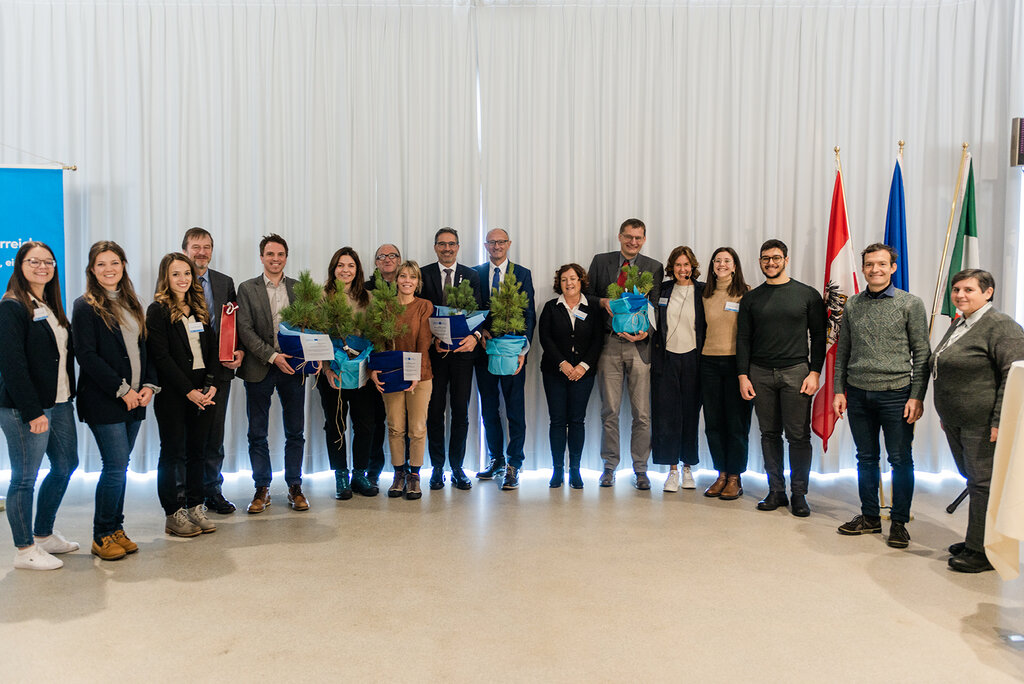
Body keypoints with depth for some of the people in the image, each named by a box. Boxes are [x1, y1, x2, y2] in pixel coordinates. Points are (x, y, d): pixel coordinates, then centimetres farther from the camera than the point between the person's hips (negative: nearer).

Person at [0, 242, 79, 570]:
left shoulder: (50, 306, 15)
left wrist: (69, 394, 7)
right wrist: (32, 411, -20)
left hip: (59, 403, 9)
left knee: (66, 464, 16)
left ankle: (44, 534, 31)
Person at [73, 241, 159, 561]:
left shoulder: (131, 304, 15)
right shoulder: (85, 306, -5)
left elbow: (143, 348, 15)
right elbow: (86, 355, -12)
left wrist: (150, 385, 0)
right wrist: (121, 390, -15)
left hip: (135, 400, 6)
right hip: (103, 401, -6)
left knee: (119, 466, 10)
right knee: (116, 467, -6)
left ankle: (115, 530, 19)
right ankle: (102, 536, 7)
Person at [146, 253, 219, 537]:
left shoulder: (199, 309, 13)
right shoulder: (158, 310, -4)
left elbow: (212, 350, 10)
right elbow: (161, 356, -11)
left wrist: (211, 385, -4)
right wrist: (189, 391, -14)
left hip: (202, 393, 5)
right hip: (173, 394, -5)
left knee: (196, 450, 10)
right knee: (172, 453, 3)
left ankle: (195, 508, 20)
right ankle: (173, 515, 11)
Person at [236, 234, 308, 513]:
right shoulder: (247, 289, 2)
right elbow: (245, 329, -6)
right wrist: (272, 356, -16)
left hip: (293, 367, 2)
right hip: (259, 369, -1)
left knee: (295, 432, 7)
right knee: (257, 434, 6)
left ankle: (295, 487, 18)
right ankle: (262, 489, 18)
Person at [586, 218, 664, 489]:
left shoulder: (654, 268, 7)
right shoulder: (600, 262, 9)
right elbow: (587, 295, 12)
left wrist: (646, 332, -14)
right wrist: (603, 302, -9)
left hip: (639, 345, 0)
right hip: (609, 344, 0)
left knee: (642, 413, 2)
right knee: (609, 411, 6)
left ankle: (640, 469, 14)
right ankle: (609, 466, 18)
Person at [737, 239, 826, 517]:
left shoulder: (808, 294, 5)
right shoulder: (752, 298, 11)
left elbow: (819, 336, 5)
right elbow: (743, 338, 10)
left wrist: (814, 372, -4)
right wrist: (743, 375, 1)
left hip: (796, 372, -2)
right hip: (760, 374, 2)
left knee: (798, 436, -2)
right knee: (769, 434, 6)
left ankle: (799, 493, 8)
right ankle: (776, 491, 14)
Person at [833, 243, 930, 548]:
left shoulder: (911, 303, -1)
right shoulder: (852, 305, 9)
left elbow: (922, 355, -2)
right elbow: (843, 351, 13)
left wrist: (917, 396, -8)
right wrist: (838, 390, 6)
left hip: (895, 394, -3)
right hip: (858, 394, 3)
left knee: (901, 460, 3)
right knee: (866, 458, 11)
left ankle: (899, 522, 16)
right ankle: (870, 517, 24)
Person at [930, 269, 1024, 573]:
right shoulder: (957, 325, 16)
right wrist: (944, 414, 24)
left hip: (982, 422, -9)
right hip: (956, 421, 9)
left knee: (983, 482, -3)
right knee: (972, 479, 16)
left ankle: (984, 551, 6)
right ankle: (975, 540, 27)